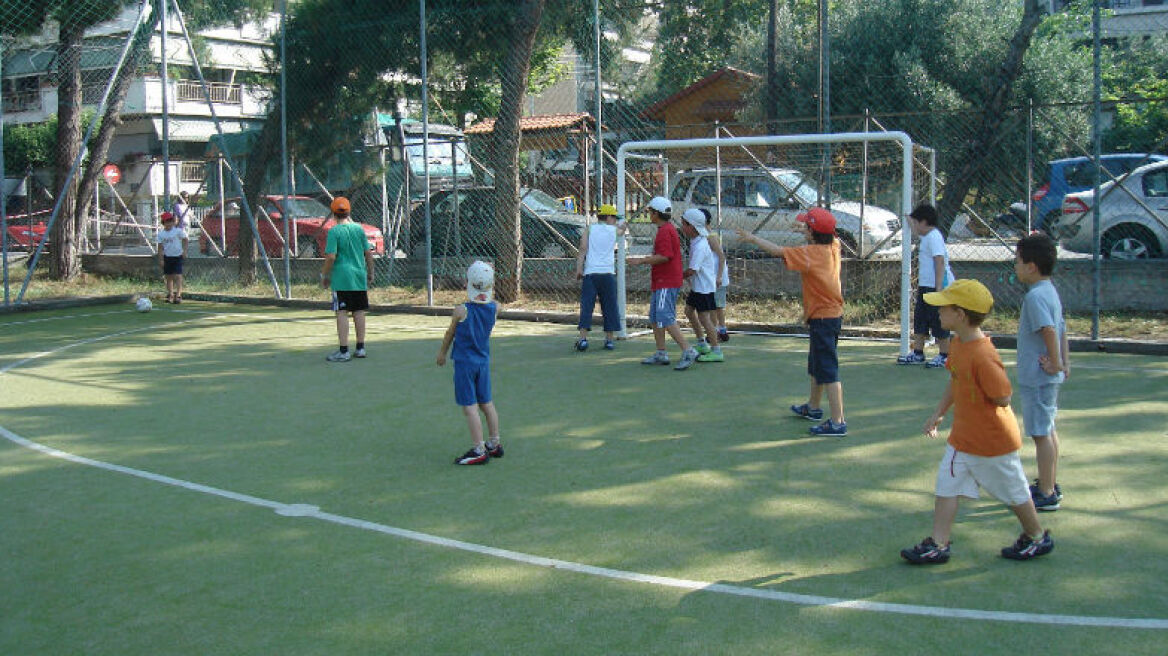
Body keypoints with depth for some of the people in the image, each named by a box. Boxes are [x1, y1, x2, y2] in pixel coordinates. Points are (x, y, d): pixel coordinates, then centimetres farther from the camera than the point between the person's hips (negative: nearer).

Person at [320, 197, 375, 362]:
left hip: (341, 277, -5)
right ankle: (360, 348, 18)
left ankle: (343, 351, -6)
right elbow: (368, 253, 8)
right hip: (360, 276, 5)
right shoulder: (359, 228, 6)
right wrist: (370, 273, 19)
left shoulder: (334, 231, -8)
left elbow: (331, 257, -14)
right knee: (359, 311, 11)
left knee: (342, 313, -4)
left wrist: (325, 276, -2)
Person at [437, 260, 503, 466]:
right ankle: (495, 444, 25)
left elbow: (450, 335, 1)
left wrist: (442, 352, 15)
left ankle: (479, 450, -4)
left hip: (464, 362, -6)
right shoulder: (494, 308, -6)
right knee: (486, 404, 17)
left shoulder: (461, 311, -16)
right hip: (484, 360, 6)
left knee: (469, 407, -3)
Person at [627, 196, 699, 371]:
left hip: (667, 283, -11)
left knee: (666, 319, -16)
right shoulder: (668, 229, 18)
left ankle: (688, 352, -18)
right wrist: (648, 258, 22)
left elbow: (664, 257, -24)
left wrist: (641, 261, -17)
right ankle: (661, 354, 19)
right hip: (661, 283, 11)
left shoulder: (665, 231, -15)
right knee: (655, 318, 15)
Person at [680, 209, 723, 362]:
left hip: (704, 287, -10)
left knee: (704, 317, -6)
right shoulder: (696, 241, 7)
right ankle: (702, 344, 29)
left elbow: (692, 270, -26)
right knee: (689, 310, 20)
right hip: (696, 285, 10)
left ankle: (716, 351, 0)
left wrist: (680, 276, -7)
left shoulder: (700, 247, -24)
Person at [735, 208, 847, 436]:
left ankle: (838, 422, -10)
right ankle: (812, 407, 44)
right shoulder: (833, 247, 3)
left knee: (828, 370, -9)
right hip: (832, 314, 10)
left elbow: (778, 250, -19)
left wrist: (753, 238, -8)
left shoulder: (811, 253, -19)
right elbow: (832, 236, 28)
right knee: (816, 365, 26)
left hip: (822, 318, -10)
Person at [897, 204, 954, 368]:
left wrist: (939, 288, -27)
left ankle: (944, 356, 5)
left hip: (936, 286, -10)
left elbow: (940, 262, -23)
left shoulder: (934, 237, -15)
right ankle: (917, 353, 20)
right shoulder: (927, 236, 14)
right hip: (925, 286, 10)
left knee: (938, 322, -3)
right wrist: (910, 220, 53)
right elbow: (917, 233, 42)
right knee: (919, 319, 13)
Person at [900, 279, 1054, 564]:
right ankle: (938, 544, 13)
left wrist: (975, 404, -10)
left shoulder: (983, 356, -30)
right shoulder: (959, 343, 0)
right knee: (946, 485, 6)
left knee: (1012, 491, 11)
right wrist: (939, 413, 14)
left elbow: (1003, 398, -25)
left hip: (993, 439, -9)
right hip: (962, 436, 9)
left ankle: (1037, 538, 32)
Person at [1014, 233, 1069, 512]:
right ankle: (1051, 485, 28)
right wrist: (1064, 361, 12)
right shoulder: (1050, 291, 12)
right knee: (1048, 430, 18)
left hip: (1037, 377, -10)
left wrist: (1055, 363, -21)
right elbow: (1061, 328, 15)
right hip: (1049, 376, 10)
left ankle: (1046, 495, 3)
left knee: (1041, 433, -3)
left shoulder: (1035, 296, -20)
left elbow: (1049, 329, -30)